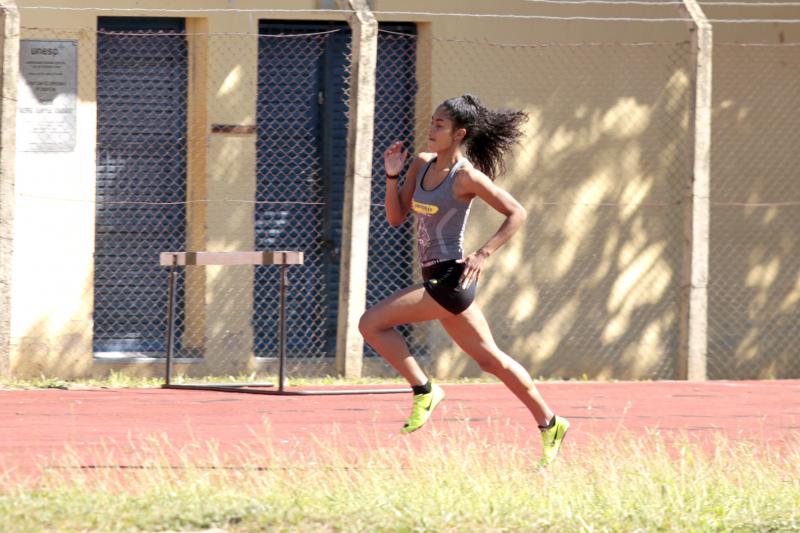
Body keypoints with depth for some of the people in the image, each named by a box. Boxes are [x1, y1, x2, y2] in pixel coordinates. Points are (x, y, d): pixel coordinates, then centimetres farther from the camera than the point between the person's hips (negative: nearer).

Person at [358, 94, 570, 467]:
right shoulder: (422, 164, 10)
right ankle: (549, 424, 23)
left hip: (451, 278, -9)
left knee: (372, 323, -14)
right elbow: (396, 216, 12)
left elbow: (517, 213, -9)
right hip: (437, 278, 9)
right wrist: (392, 175, -2)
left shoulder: (467, 176, -12)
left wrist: (483, 254, -18)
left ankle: (424, 391, -4)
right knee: (489, 358, 15)